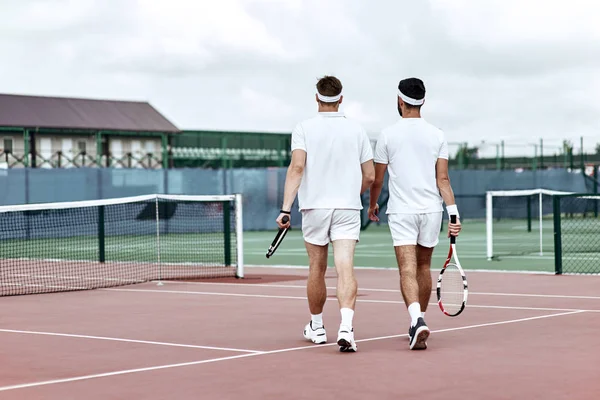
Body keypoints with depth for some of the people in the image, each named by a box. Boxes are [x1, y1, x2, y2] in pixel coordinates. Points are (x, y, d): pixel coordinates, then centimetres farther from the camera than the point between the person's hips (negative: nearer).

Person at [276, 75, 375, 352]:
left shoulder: (304, 128, -1)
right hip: (348, 208, 0)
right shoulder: (356, 130, 5)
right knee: (345, 269, -8)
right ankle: (346, 327, -26)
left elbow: (297, 167, -14)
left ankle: (316, 327, 28)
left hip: (314, 207, 0)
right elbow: (370, 176, 7)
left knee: (316, 270, 13)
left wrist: (285, 208, -16)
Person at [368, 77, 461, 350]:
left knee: (408, 269, -9)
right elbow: (443, 179, -4)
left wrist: (372, 205, 21)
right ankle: (419, 322, 28)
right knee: (423, 266, 17)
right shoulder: (437, 136, 3)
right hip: (431, 210, 3)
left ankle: (417, 320, -30)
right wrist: (453, 214, -4)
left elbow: (377, 179, 4)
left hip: (401, 212, -3)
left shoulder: (388, 135, -2)